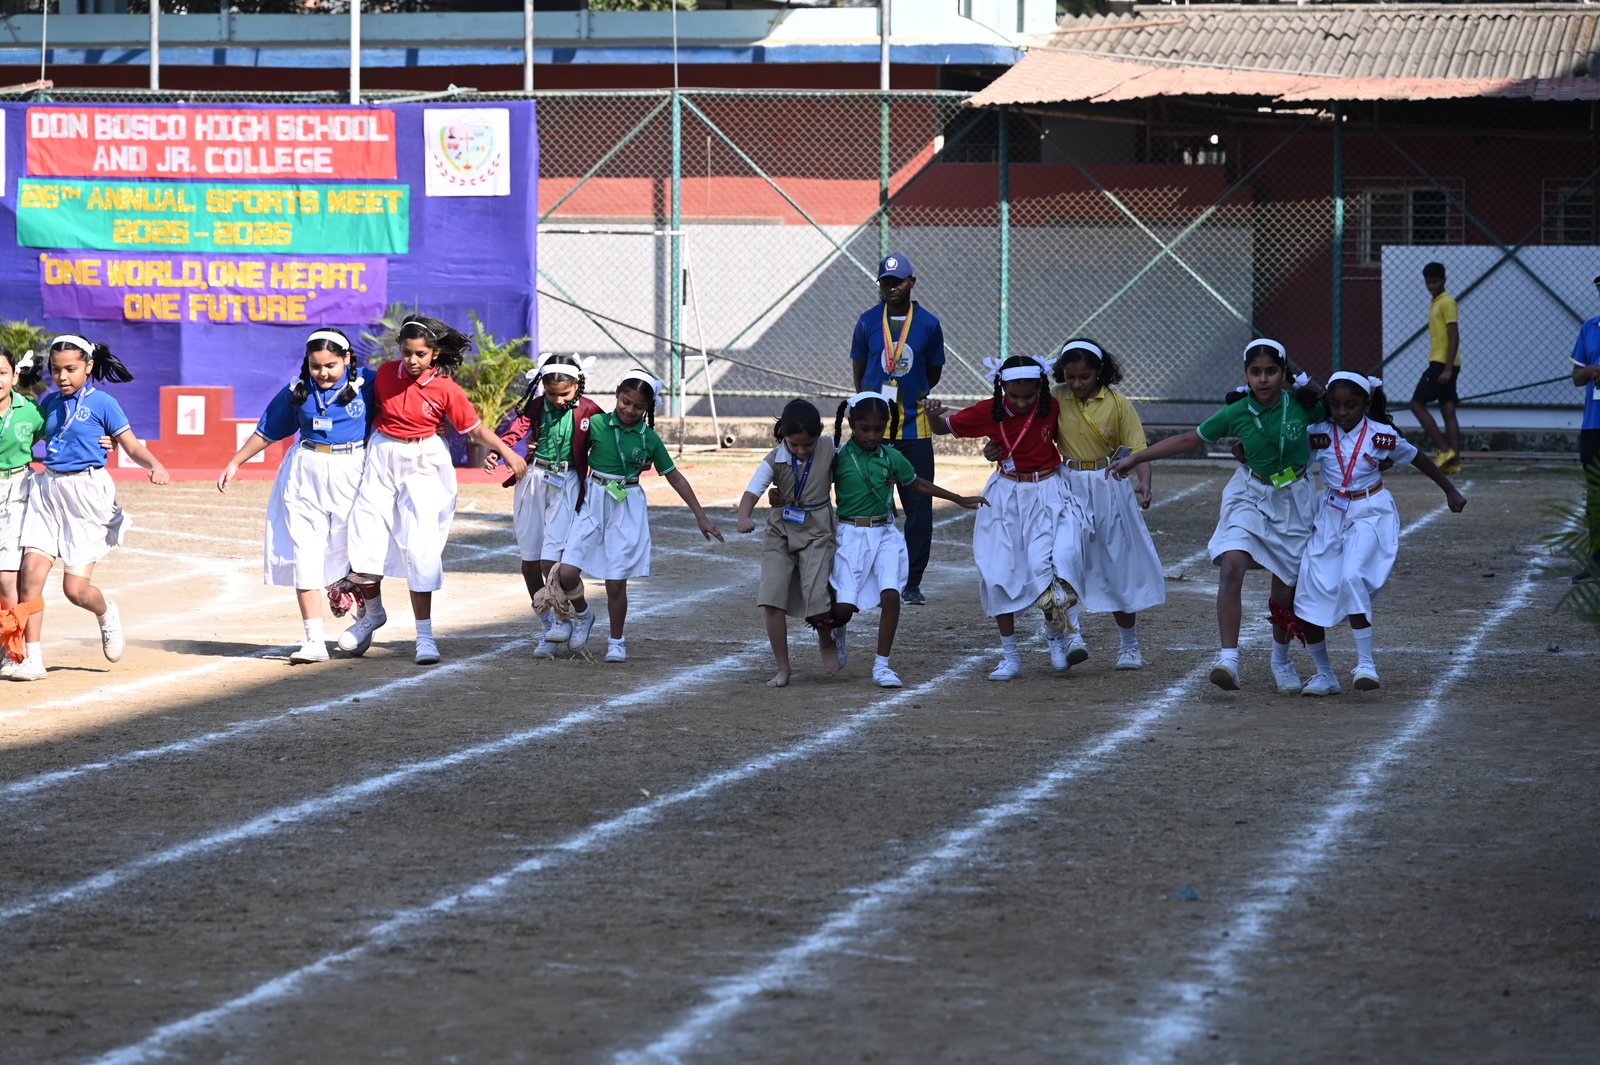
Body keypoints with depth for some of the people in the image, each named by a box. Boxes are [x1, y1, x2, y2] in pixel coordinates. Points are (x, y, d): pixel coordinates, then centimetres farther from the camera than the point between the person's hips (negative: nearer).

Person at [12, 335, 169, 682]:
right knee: (30, 573, -11)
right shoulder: (49, 403, 11)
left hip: (86, 492, -4)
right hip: (47, 489, 4)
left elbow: (132, 447, -6)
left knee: (75, 588, -5)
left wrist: (155, 465, -24)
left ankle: (106, 614, 31)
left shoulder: (102, 403, -3)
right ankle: (33, 659, -4)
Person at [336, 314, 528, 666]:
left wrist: (507, 452, -18)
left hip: (422, 465, -3)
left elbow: (476, 429, -7)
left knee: (420, 550, -11)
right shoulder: (385, 374, -2)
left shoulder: (445, 389, -10)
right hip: (381, 460, 3)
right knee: (364, 542, 2)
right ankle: (373, 613, 30)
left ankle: (424, 635, -4)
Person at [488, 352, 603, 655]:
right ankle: (546, 624, 20)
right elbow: (516, 429, -13)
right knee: (529, 559, 7)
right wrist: (496, 452, -32)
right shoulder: (536, 406, 3)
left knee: (550, 558, -15)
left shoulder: (589, 411, -2)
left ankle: (562, 620, 1)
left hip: (567, 484, -4)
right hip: (533, 481, 4)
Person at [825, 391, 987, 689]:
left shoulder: (891, 457, 5)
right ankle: (837, 635, 29)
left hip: (885, 535, 2)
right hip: (851, 536, -2)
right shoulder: (839, 458, -4)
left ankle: (882, 665, -5)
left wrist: (959, 499, 25)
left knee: (890, 595, -15)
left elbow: (917, 484, 20)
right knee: (844, 606, -9)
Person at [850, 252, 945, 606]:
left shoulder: (928, 324, 2)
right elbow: (859, 370, 12)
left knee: (919, 508, 0)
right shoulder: (868, 322, 3)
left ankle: (912, 583, 8)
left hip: (915, 427, 0)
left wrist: (912, 398, 7)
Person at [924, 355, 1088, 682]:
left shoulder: (1052, 408, -8)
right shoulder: (989, 412, -8)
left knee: (1046, 566, -18)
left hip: (1047, 495, -2)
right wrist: (932, 415, -19)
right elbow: (944, 428, 1)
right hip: (1005, 497, 2)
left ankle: (1056, 634, 8)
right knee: (1000, 574, 0)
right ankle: (1010, 657, 11)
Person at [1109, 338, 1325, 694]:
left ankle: (1281, 658, 33)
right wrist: (1135, 459, 1)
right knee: (1232, 566, -23)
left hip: (1293, 501, 0)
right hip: (1249, 497, 0)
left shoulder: (1303, 405, -13)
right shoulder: (1236, 413, -11)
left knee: (1287, 586, 6)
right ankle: (1228, 658, -26)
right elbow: (1188, 440, 0)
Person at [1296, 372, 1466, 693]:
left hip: (1370, 514, -3)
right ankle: (1324, 675, 15)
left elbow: (1419, 460, 7)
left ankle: (1365, 663, -19)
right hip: (1330, 516, 3)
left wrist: (1450, 491, 17)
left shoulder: (1382, 436, -8)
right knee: (1308, 592, -2)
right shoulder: (1319, 434, -4)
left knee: (1352, 577, -28)